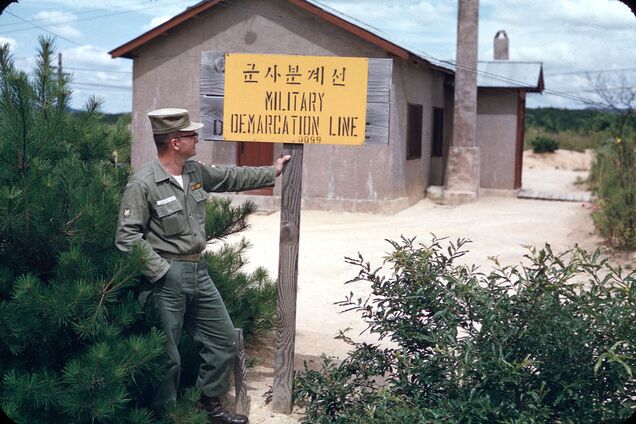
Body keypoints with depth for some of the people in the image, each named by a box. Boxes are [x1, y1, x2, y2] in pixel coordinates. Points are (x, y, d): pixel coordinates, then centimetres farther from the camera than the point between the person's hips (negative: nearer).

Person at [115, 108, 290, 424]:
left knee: (225, 341, 16)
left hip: (199, 271, 8)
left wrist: (272, 172, 26)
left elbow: (231, 177, 22)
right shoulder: (142, 184, -18)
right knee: (166, 356, 2)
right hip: (168, 277, -8)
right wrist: (160, 270, -19)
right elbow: (127, 236, -19)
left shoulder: (195, 171, 6)